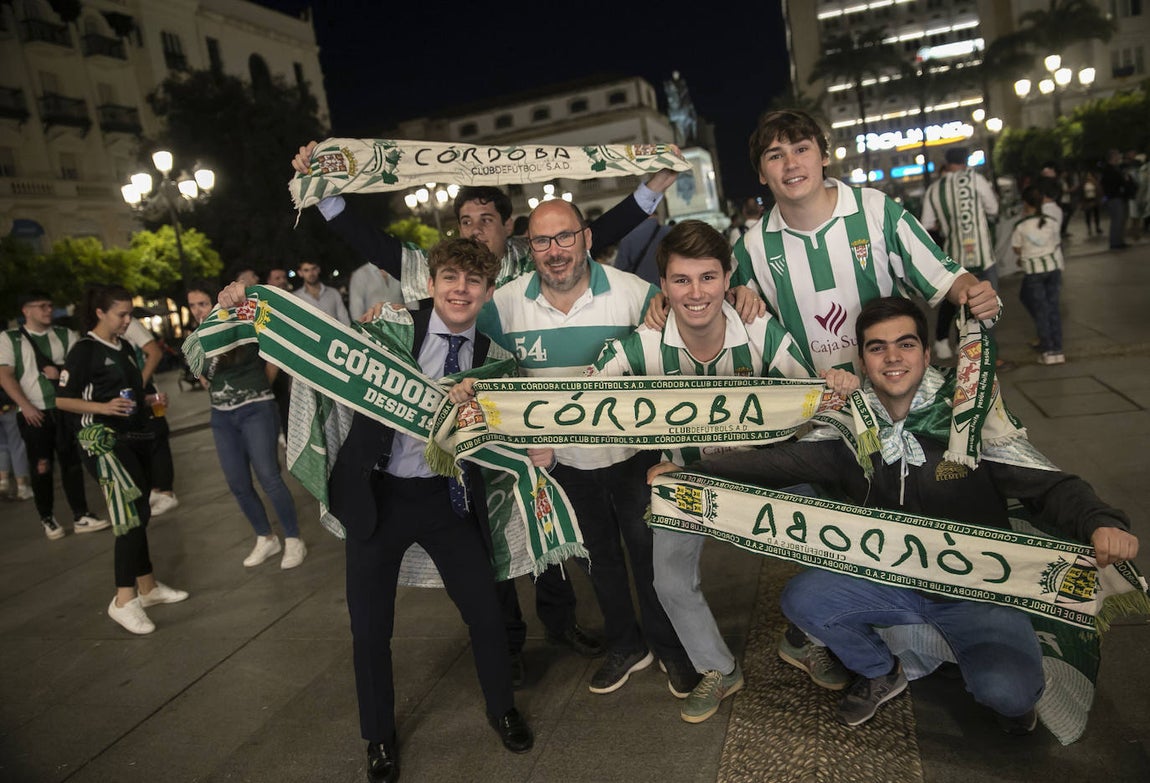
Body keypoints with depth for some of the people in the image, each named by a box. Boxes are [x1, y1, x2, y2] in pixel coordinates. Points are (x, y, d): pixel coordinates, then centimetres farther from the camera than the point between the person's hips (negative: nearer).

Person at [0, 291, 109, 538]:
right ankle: (47, 519, 16)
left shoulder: (66, 335, 9)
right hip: (34, 413, -2)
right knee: (42, 466, 3)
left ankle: (81, 517, 7)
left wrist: (61, 371, -13)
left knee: (72, 462, 3)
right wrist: (25, 406, -13)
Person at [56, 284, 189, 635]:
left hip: (136, 437, 8)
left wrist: (151, 399, 4)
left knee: (135, 515, 13)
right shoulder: (84, 350, -8)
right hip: (105, 441, -8)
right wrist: (103, 407, -25)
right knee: (133, 514, -16)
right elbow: (62, 400, -12)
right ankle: (124, 599, -11)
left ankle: (147, 587, 23)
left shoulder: (125, 347, 13)